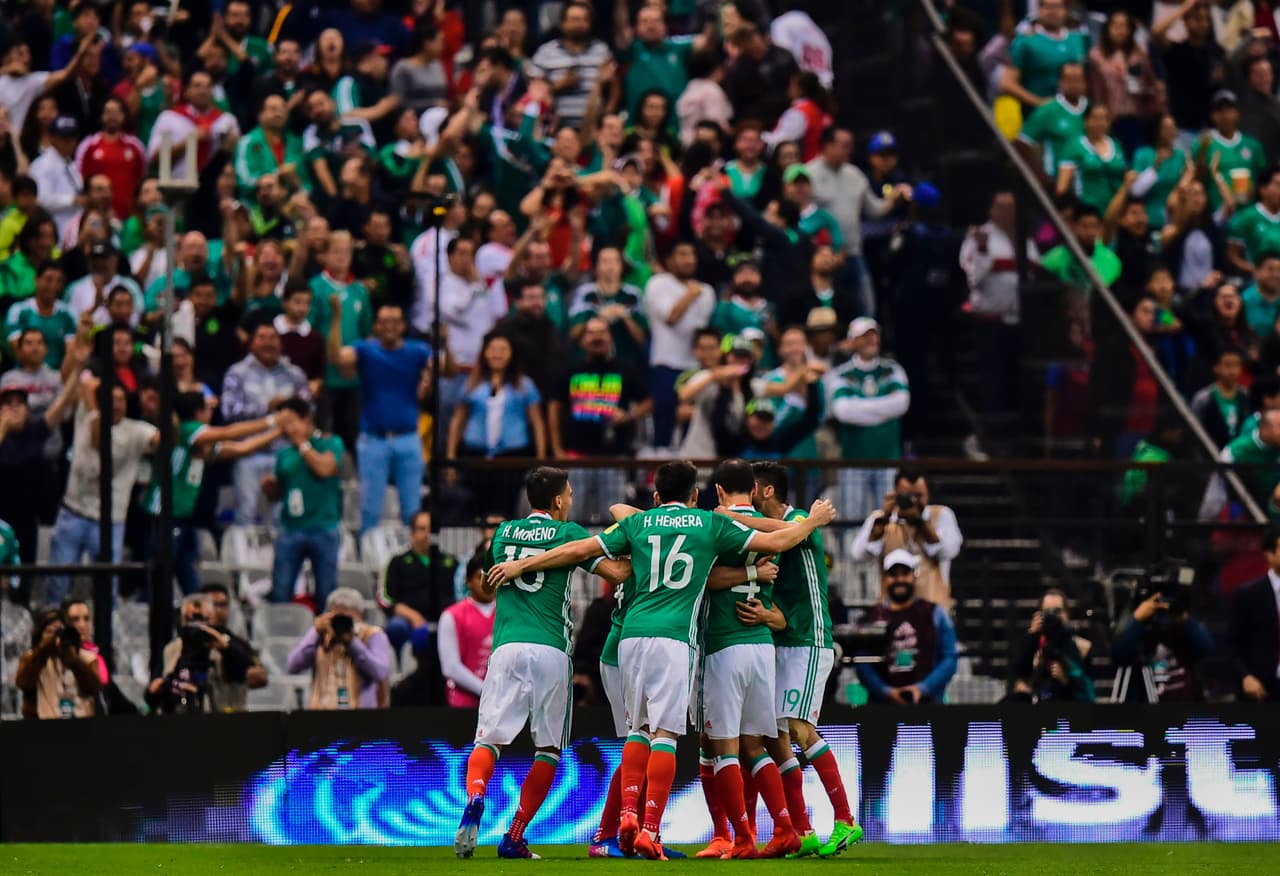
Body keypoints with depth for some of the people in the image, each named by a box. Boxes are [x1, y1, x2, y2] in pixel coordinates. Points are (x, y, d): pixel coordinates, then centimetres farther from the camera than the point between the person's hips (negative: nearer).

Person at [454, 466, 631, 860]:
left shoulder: (504, 532, 16)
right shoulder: (567, 532, 4)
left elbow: (484, 585, 32)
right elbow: (616, 572, -6)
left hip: (506, 647, 2)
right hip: (550, 649, -2)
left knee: (489, 738, 2)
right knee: (548, 749, 9)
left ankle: (474, 800, -30)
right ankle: (514, 837, 3)